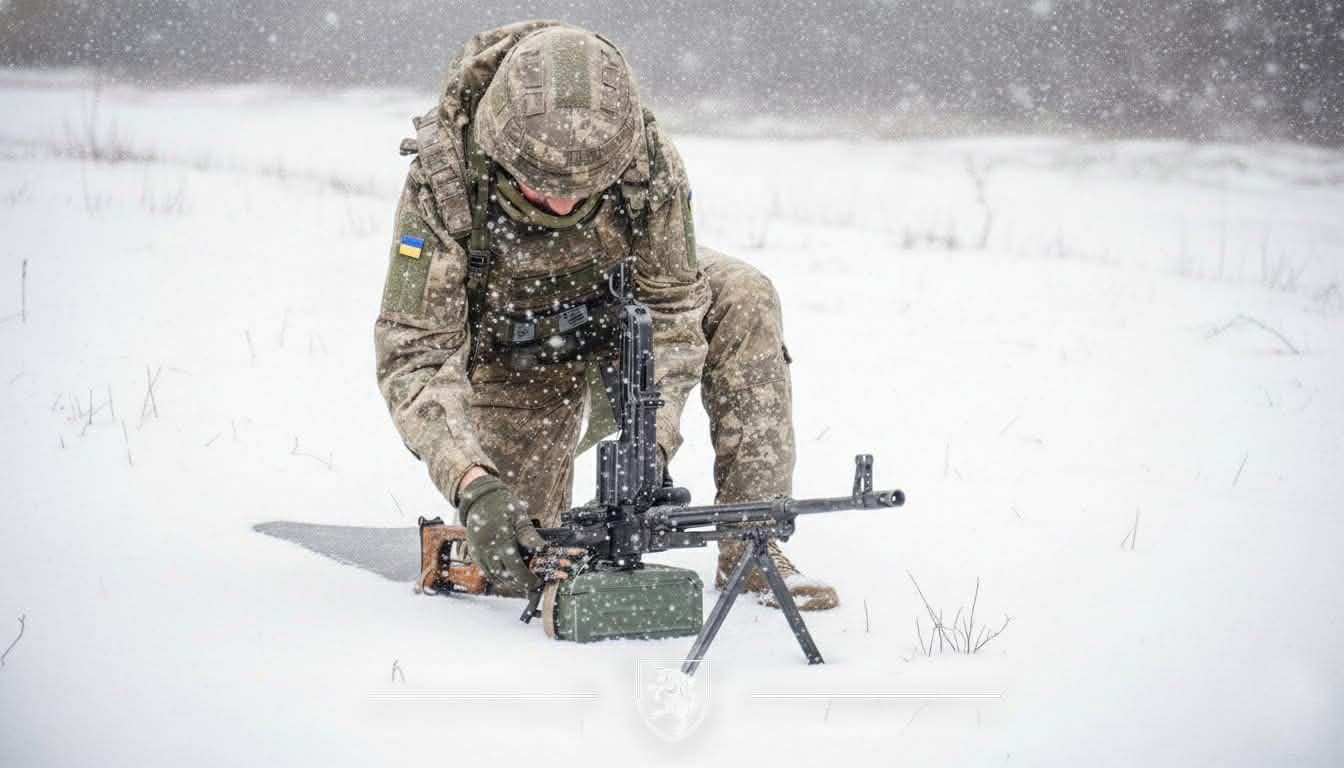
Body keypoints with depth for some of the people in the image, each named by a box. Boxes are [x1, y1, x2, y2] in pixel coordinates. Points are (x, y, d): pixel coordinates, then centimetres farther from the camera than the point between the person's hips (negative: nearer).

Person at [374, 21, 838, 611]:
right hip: (514, 356, -2)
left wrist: (648, 444, -36)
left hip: (618, 310, 2)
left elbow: (672, 305, -22)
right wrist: (473, 484, -50)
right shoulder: (443, 179, -36)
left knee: (742, 298, -26)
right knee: (516, 564, -9)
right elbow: (414, 356, -35)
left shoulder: (646, 157, -31)